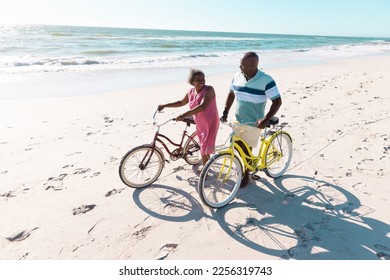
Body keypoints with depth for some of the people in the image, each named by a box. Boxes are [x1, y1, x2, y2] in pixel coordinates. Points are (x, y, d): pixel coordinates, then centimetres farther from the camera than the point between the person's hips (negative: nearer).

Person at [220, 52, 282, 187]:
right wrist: (225, 112, 0)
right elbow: (231, 94, 9)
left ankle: (246, 174, 28)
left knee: (247, 149, 5)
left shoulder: (266, 80, -19)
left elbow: (277, 101, -15)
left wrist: (266, 119, -26)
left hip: (254, 122, -5)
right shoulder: (238, 76, -5)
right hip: (238, 119, 5)